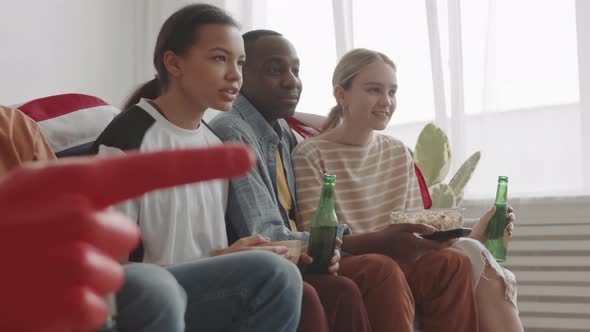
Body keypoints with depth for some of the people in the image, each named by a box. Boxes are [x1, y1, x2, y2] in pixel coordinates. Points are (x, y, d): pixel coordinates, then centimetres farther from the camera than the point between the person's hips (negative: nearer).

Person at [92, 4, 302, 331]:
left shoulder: (214, 144, 13)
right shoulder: (126, 139, -12)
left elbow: (205, 245, 14)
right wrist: (217, 260, -17)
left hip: (209, 288, 8)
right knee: (272, 273, -28)